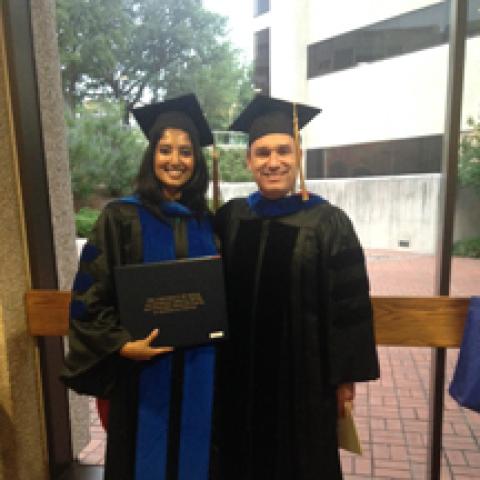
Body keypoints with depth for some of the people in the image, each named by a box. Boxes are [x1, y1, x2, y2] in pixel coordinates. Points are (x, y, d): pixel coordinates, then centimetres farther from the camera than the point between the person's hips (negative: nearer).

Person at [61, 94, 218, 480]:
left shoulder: (206, 222, 4)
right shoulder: (121, 218, -8)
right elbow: (90, 296, -7)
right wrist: (124, 346, -17)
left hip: (200, 370, 4)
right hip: (144, 368, -3)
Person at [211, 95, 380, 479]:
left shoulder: (328, 222, -11)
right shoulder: (229, 218, -1)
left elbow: (349, 306, -9)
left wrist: (346, 376, -6)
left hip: (303, 372, -3)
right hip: (239, 372, 3)